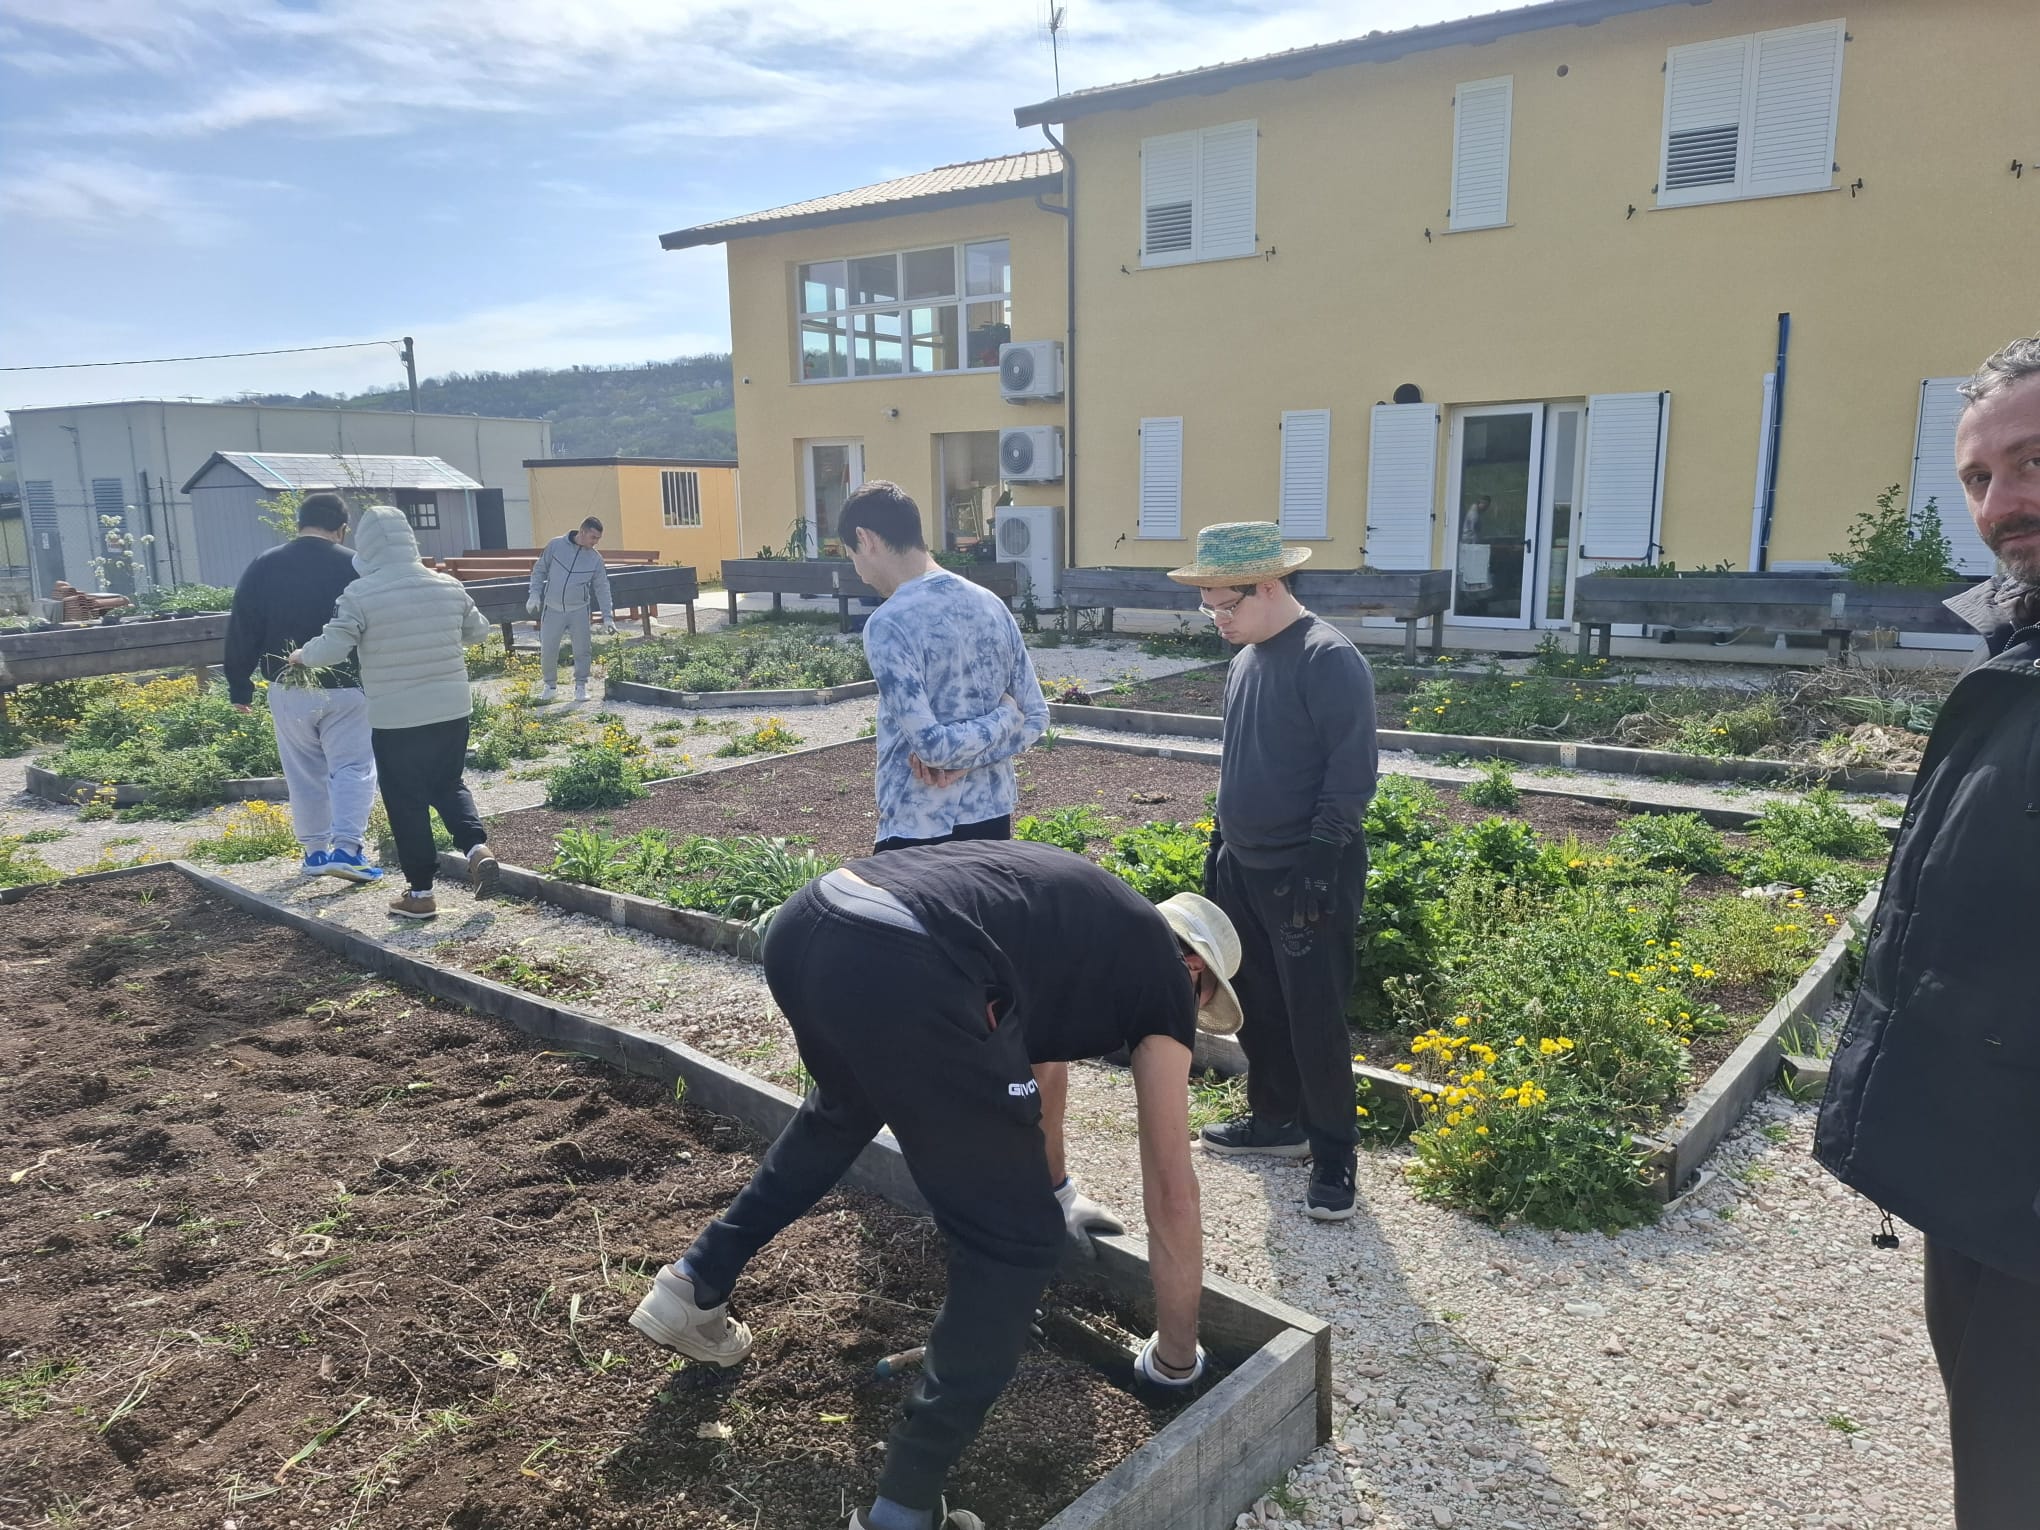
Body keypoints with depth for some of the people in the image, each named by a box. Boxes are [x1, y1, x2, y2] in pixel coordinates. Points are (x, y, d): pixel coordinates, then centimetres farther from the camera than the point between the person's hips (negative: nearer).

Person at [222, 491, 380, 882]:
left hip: (288, 691, 3)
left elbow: (241, 631, 4)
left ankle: (315, 851, 19)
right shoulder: (353, 568, -6)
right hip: (344, 689, -3)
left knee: (305, 774, 13)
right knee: (353, 768, 1)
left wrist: (239, 687, 11)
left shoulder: (263, 567, 2)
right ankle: (347, 849, -12)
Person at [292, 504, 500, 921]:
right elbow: (479, 630, 14)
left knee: (407, 803, 7)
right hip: (453, 711, 4)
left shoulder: (360, 594, -12)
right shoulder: (448, 586, 1)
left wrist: (300, 655, 6)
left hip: (395, 719, -4)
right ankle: (477, 846, -2)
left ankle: (420, 893, 13)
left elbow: (330, 649, -15)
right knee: (448, 785, 21)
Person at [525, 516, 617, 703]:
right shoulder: (556, 545, -5)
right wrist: (535, 594, -5)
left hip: (579, 610, 1)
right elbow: (539, 570, 5)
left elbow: (602, 589, 1)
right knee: (547, 650, 1)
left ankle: (581, 686, 15)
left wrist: (608, 617, -4)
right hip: (552, 609, -1)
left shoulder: (595, 559, -2)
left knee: (582, 649, -2)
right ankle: (550, 685, 20)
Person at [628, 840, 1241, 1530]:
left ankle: (694, 1287, 45)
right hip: (899, 972, -9)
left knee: (843, 1109, 41)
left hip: (803, 925, 9)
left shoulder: (1079, 911, 37)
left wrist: (1054, 1190, 66)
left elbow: (1033, 1053, 51)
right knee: (1014, 1243, 9)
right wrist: (1177, 1356, 35)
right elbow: (1171, 1193, 21)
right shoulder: (1165, 973, 18)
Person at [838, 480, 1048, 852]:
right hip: (993, 819, 7)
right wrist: (965, 762, -8)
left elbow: (931, 745, -23)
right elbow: (1035, 717, 5)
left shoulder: (889, 624, -18)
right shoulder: (991, 604, 4)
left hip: (920, 832, -7)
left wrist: (1003, 716, -7)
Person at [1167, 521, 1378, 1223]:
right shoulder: (1246, 660, 10)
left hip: (1307, 875, -8)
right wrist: (1221, 844, 18)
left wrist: (1316, 864, -21)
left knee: (1314, 1018, -1)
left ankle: (1332, 1153, 14)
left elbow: (1352, 773, -19)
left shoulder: (1329, 659, -16)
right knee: (1256, 1005, 17)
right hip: (1243, 868, 8)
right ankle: (1276, 1118, 35)